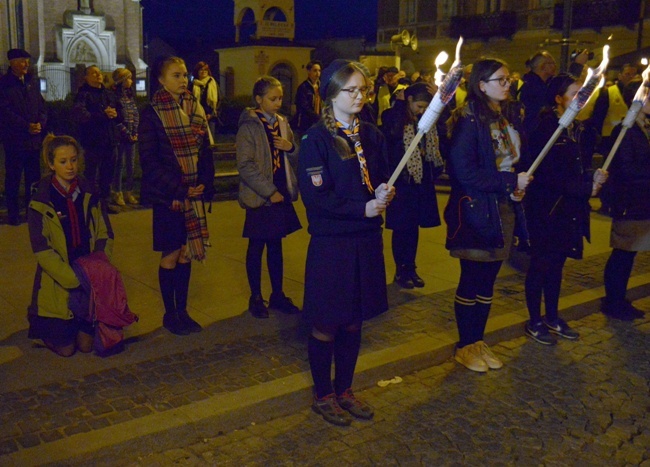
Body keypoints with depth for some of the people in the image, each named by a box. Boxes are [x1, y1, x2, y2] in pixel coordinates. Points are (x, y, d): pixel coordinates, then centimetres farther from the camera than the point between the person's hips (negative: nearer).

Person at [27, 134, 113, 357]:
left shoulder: (89, 195, 1)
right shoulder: (40, 203, -10)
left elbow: (105, 236, 2)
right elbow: (42, 250, -15)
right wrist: (73, 280, -22)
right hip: (56, 284, -3)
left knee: (86, 344, 4)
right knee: (65, 348, 2)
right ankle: (40, 326, 31)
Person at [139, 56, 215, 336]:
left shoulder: (196, 110, 8)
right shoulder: (152, 114, -7)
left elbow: (205, 152, 10)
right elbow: (149, 160, -12)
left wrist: (204, 186, -2)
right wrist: (179, 190, -17)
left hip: (193, 195, 5)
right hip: (168, 196, -5)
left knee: (187, 253, 10)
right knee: (171, 255, 4)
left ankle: (182, 311, 22)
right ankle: (170, 314, 18)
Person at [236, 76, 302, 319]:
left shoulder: (282, 123, 10)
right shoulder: (249, 126, -8)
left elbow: (296, 158, 16)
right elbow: (245, 166, -14)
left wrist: (291, 147, -7)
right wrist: (269, 192, -16)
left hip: (281, 195, 5)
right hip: (260, 197, -5)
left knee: (276, 245, 13)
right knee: (256, 247, 6)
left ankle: (278, 294, 24)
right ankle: (255, 297, 18)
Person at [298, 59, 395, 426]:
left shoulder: (372, 136, 8)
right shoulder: (317, 139, -10)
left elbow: (384, 180, 14)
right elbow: (315, 196, -15)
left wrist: (385, 194, -9)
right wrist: (363, 208, -19)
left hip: (366, 241, 6)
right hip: (330, 243, -5)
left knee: (354, 321, 15)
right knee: (326, 325, 7)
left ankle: (345, 390, 32)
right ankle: (323, 395, 25)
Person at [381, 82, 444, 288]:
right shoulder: (394, 117, -8)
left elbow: (435, 148, 13)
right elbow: (387, 147, -9)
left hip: (422, 179, 5)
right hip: (402, 180, -5)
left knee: (414, 226, 12)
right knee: (402, 227, 3)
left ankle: (410, 269, 24)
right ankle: (400, 271, 16)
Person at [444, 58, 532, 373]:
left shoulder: (511, 117, 9)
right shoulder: (469, 120, -13)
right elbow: (465, 171, -20)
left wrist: (520, 187, -3)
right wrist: (510, 182, -18)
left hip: (504, 209, 7)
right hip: (476, 210, -7)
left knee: (488, 281, 14)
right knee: (471, 281, 3)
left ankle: (478, 341, 27)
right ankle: (465, 347, 18)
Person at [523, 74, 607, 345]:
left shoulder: (580, 129, 10)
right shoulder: (546, 128, -14)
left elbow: (582, 166, 12)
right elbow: (549, 175, -21)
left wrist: (594, 178, -9)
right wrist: (587, 187, -17)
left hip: (569, 208, 7)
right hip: (546, 207, -7)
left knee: (556, 263, 15)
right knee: (541, 264, 3)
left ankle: (552, 318, 28)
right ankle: (535, 322, 15)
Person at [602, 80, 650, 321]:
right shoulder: (625, 131, -13)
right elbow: (627, 170, -19)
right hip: (628, 203, -8)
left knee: (627, 254, 13)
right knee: (623, 254, -1)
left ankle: (618, 301, 22)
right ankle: (613, 303, 10)